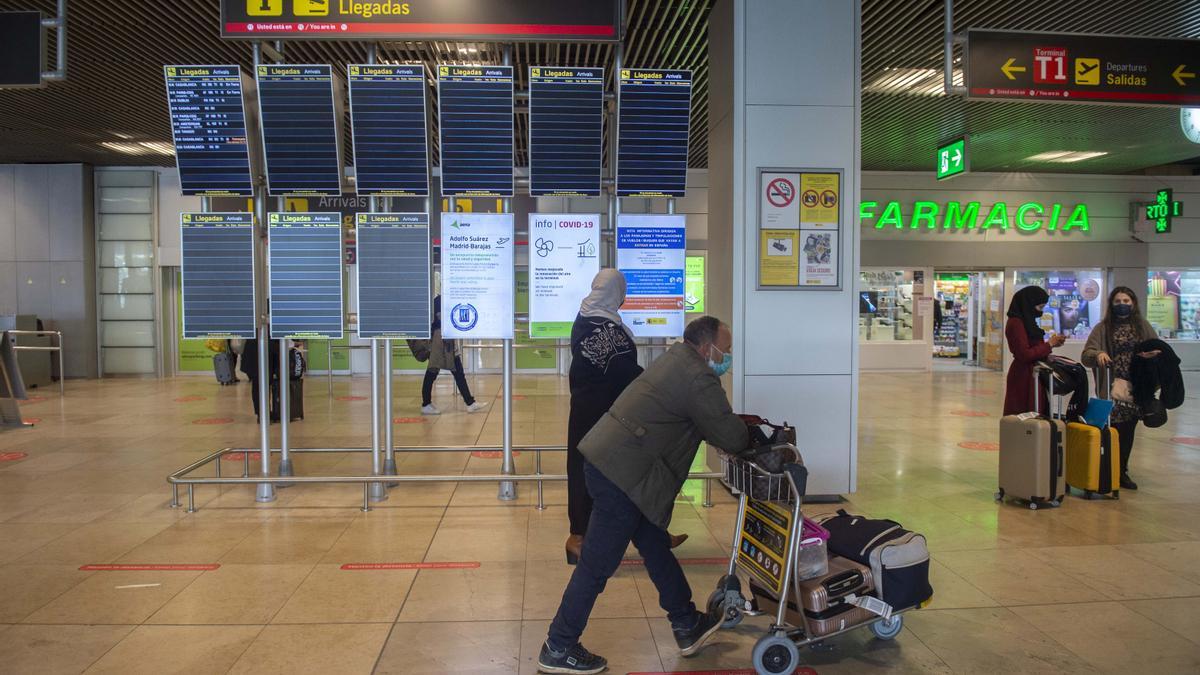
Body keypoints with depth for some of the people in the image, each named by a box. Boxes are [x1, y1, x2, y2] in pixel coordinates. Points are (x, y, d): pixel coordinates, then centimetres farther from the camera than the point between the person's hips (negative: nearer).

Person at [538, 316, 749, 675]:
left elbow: (706, 421, 24)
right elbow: (730, 437, -11)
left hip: (606, 458, 11)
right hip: (621, 474, -10)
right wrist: (746, 432, 11)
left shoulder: (678, 359, 14)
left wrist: (737, 424, 12)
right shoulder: (698, 379, -15)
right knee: (598, 564, 1)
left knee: (655, 546, 20)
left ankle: (687, 625, 35)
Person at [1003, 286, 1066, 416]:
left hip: (1033, 374, 9)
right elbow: (1024, 354, -19)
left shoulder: (1027, 321, 14)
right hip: (1024, 377, -9)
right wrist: (1049, 345, -11)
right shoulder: (1016, 323, -15)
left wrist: (1051, 344, 5)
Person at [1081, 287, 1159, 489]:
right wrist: (1098, 354, -27)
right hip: (1112, 387, -3)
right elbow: (1086, 354, -5)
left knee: (1128, 429, 9)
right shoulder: (1103, 328, 2)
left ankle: (1122, 471, 22)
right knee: (1113, 428, -7)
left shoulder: (1143, 326, 10)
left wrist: (1153, 353, -11)